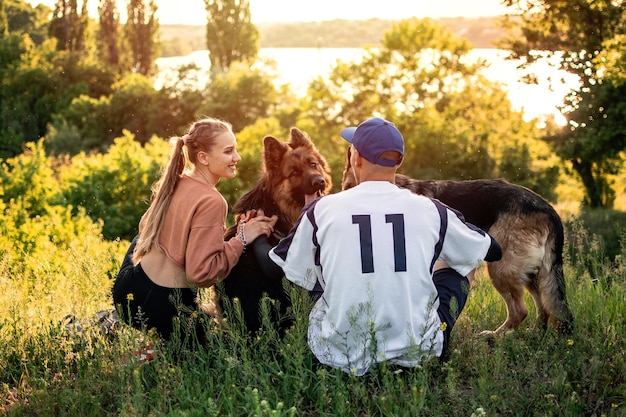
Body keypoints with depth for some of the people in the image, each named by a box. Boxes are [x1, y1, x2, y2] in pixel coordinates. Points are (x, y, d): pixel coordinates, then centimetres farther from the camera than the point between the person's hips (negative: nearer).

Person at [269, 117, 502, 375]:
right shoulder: (429, 210, -2)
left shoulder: (321, 210, -5)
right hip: (415, 353, 0)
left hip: (342, 358, 0)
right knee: (456, 270, 23)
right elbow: (491, 251, 15)